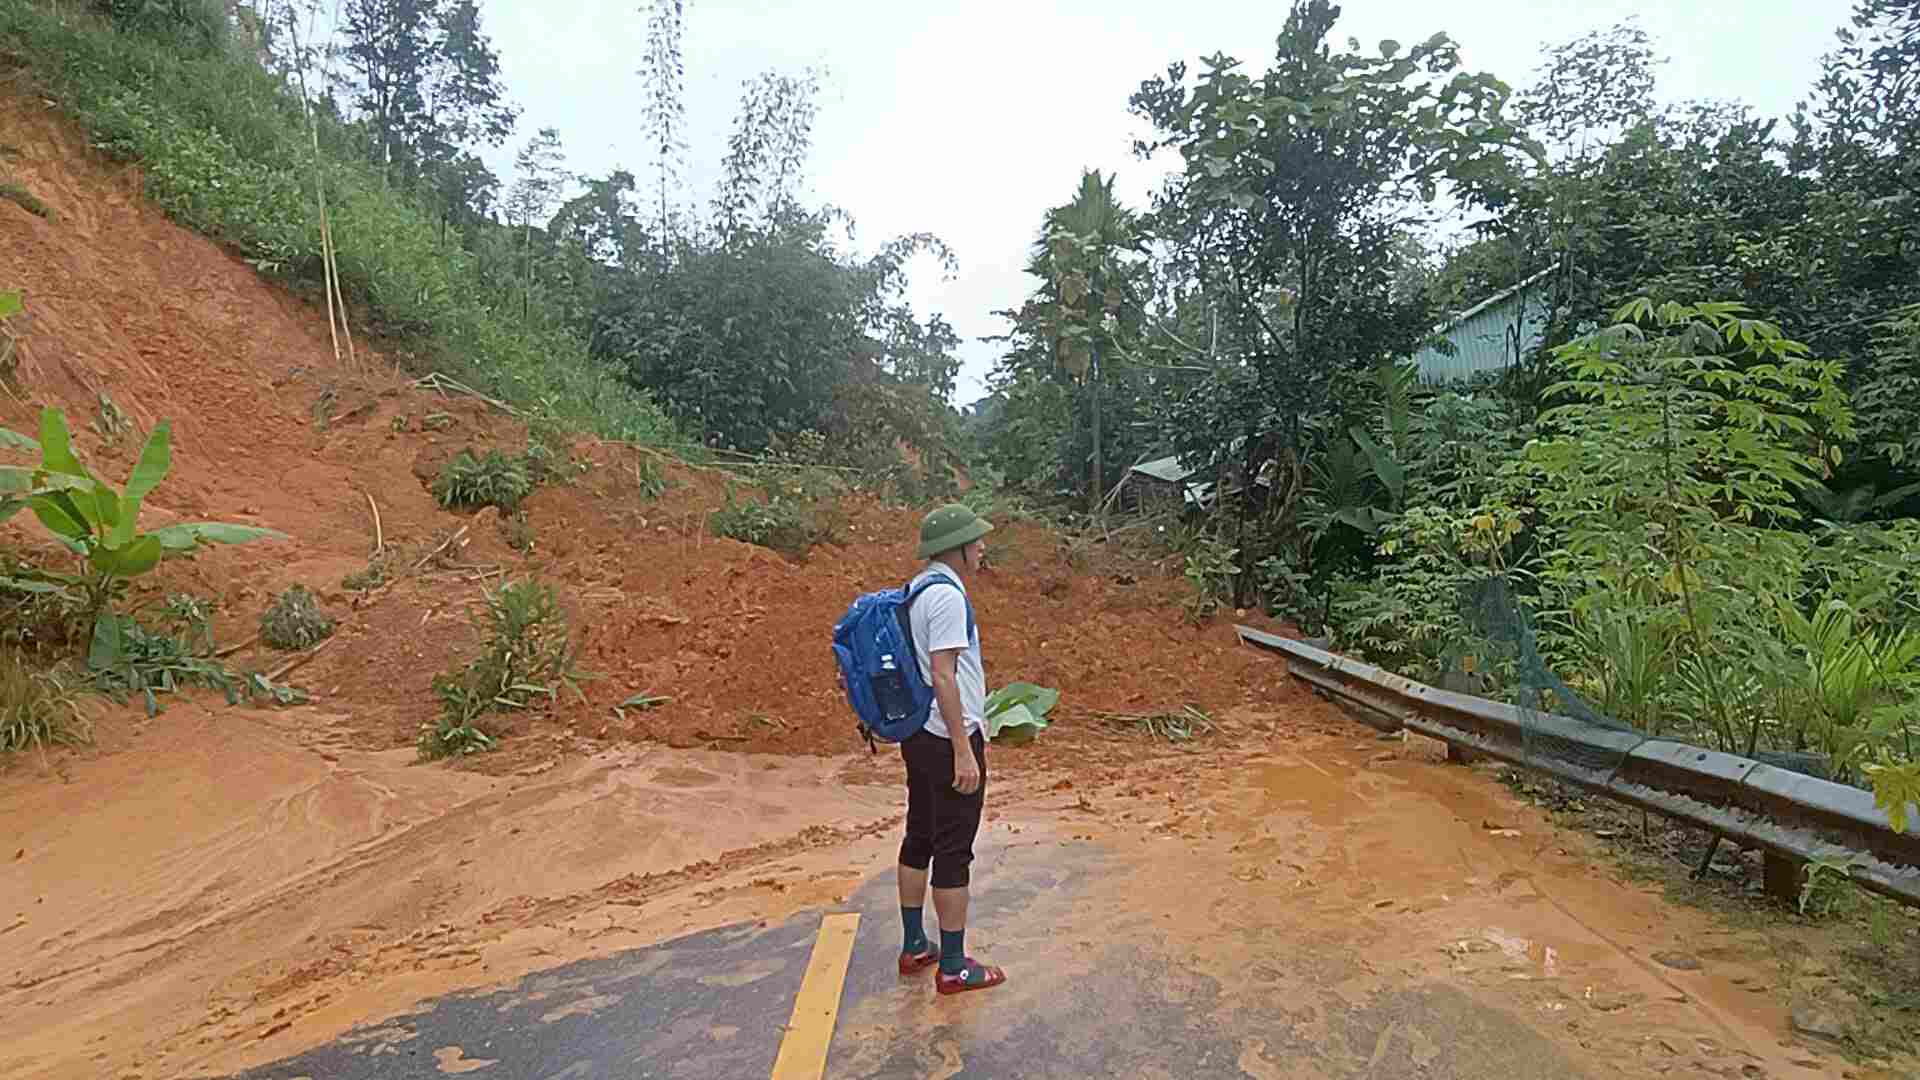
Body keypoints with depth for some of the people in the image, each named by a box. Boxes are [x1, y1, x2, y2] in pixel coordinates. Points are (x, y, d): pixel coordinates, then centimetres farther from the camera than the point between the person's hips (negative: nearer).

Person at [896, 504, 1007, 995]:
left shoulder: (918, 589, 10)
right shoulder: (947, 596, -20)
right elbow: (942, 677, -24)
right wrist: (963, 751, -22)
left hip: (920, 736, 10)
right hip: (949, 741, -10)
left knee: (919, 839, 17)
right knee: (953, 851, 0)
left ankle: (914, 946, 30)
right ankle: (954, 966, 12)